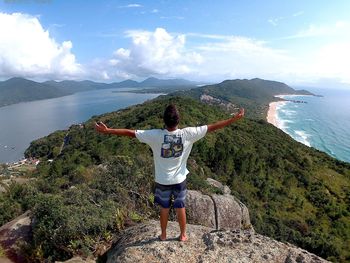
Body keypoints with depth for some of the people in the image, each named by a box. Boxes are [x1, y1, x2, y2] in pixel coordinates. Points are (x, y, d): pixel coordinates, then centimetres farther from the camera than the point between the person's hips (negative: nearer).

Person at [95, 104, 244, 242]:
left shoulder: (155, 135, -23)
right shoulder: (187, 134, -20)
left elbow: (130, 133, -19)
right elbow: (212, 127, -14)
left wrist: (107, 130, -9)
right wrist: (234, 118, -5)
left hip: (162, 180, 0)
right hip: (180, 179, 1)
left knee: (164, 208, 20)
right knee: (180, 208, 20)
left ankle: (163, 235, 41)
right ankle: (183, 235, 39)